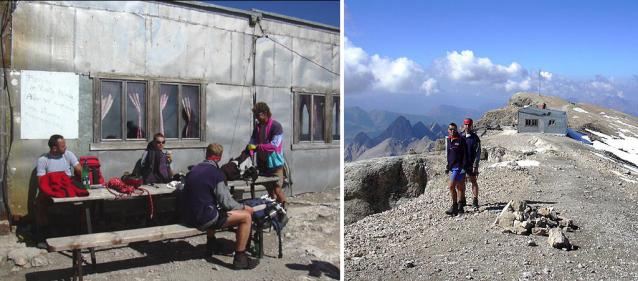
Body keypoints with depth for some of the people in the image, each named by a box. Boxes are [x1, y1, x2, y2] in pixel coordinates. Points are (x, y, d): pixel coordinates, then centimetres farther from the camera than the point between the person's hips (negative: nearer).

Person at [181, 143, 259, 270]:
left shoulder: (194, 169, 9)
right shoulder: (215, 172, -14)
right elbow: (225, 202, -15)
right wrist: (243, 207, 3)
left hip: (187, 217, 9)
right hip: (203, 219, -8)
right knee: (246, 216, -4)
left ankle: (210, 246, 46)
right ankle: (240, 258, -2)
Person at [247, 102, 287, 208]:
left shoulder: (276, 126, -11)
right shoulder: (257, 127, 11)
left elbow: (274, 145, -20)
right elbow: (252, 143, 8)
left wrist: (257, 147, -25)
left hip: (274, 164, -6)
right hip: (263, 163, 7)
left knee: (277, 190, -8)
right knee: (269, 190, 12)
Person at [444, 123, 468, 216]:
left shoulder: (460, 140, -9)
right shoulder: (447, 139, 12)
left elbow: (465, 154, -10)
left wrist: (464, 167, -15)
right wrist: (447, 166, 21)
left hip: (458, 167, -7)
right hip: (452, 167, 7)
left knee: (451, 186, -13)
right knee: (458, 187, 12)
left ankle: (454, 207, -6)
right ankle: (460, 207, 16)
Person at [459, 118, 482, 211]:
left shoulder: (475, 138, -3)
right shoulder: (460, 137, 7)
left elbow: (478, 153, -5)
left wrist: (475, 165, -11)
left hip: (471, 164, -3)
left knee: (473, 181, 3)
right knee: (462, 182, 5)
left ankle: (475, 201, 11)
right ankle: (462, 201, 14)